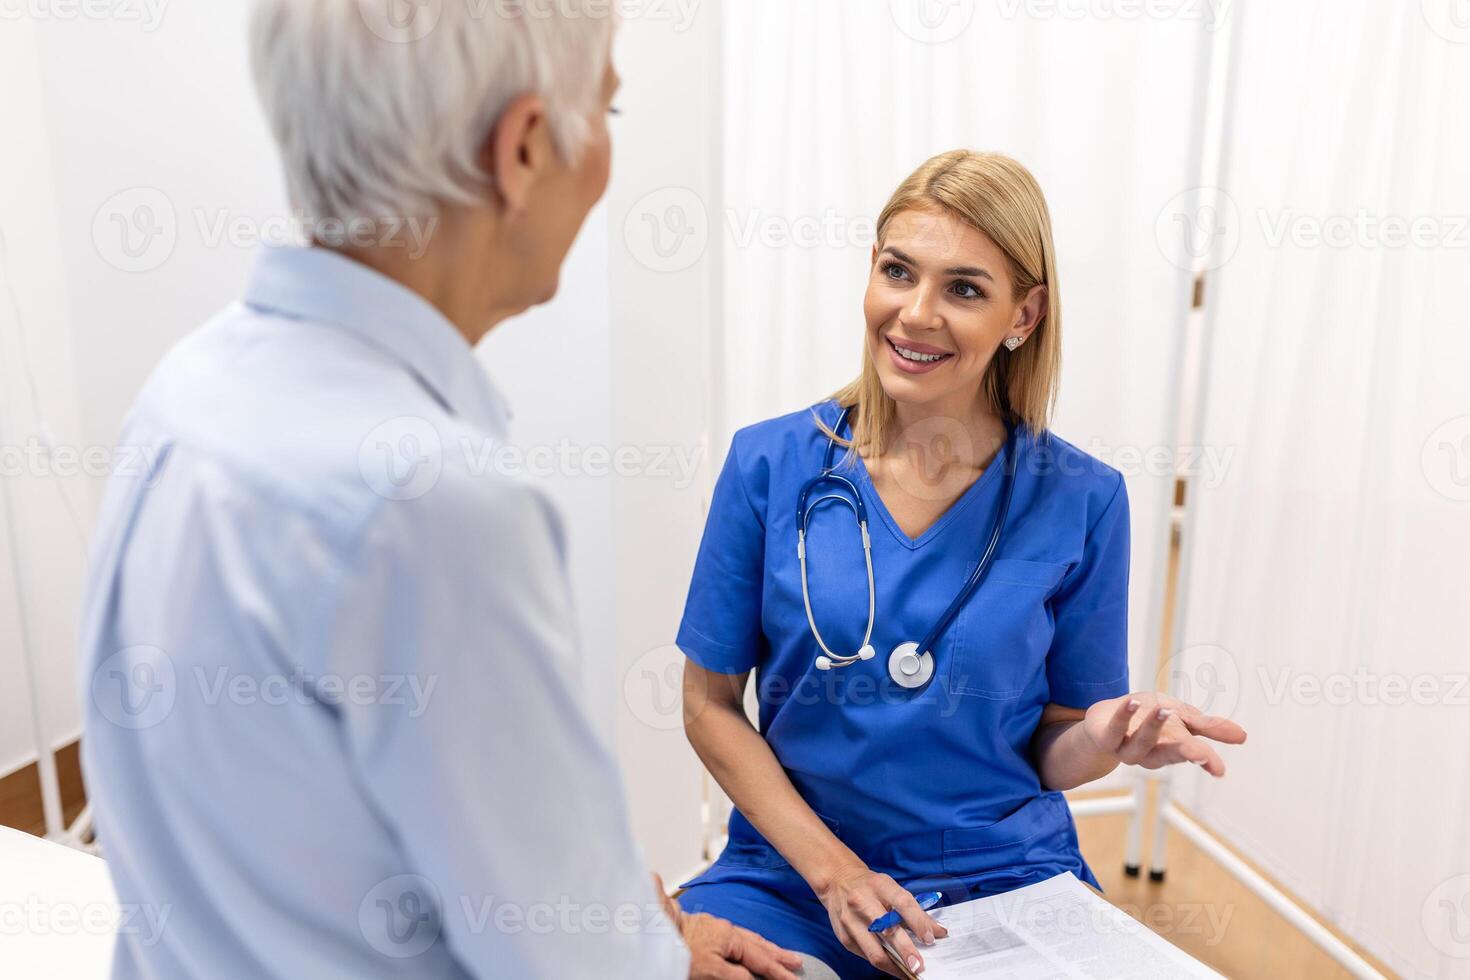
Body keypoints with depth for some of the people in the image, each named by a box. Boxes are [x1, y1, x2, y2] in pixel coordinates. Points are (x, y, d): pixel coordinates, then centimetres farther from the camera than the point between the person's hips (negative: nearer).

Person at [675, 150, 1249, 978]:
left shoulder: (1080, 500, -6)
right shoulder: (770, 463, -6)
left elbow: (1052, 754, 2)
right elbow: (712, 703, -1)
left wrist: (1106, 738, -20)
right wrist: (832, 868, -10)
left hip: (1008, 878, 1)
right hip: (793, 870, 0)